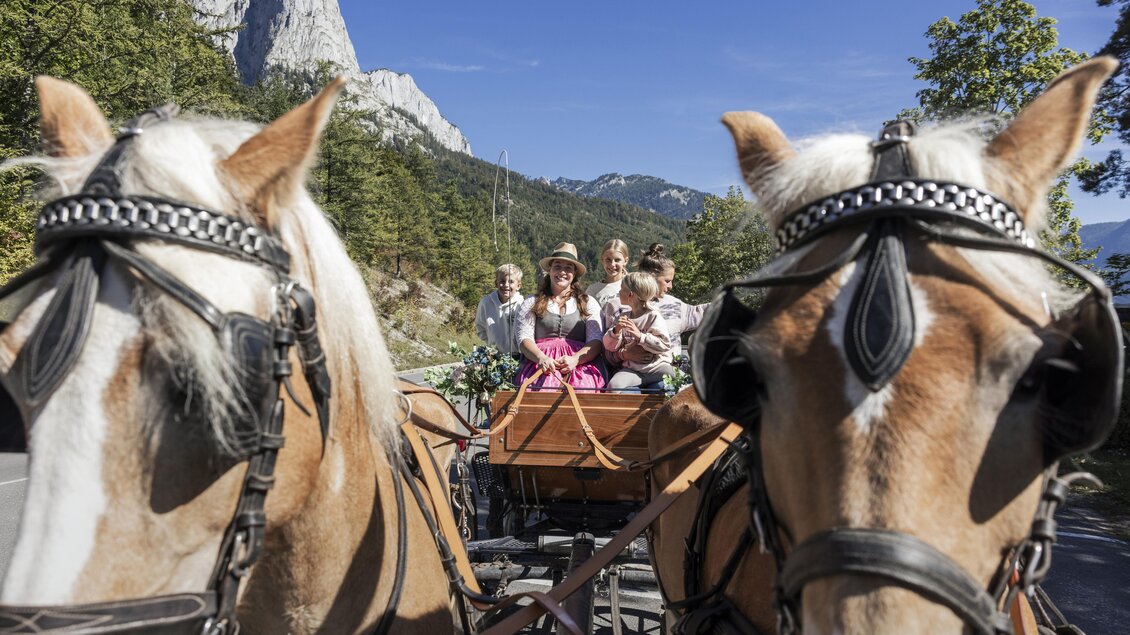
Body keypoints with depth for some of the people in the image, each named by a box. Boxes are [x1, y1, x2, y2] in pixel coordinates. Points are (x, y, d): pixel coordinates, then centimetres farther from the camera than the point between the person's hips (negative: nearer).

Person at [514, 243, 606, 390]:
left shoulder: (588, 303, 18)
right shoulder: (531, 303, 18)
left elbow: (596, 341, 6)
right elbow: (524, 338, 6)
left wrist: (575, 360, -14)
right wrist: (541, 357, -16)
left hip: (580, 362, 0)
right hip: (542, 364, 0)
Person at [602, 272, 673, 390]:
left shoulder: (653, 317, -3)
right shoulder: (622, 317, 11)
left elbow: (664, 345, -13)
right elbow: (609, 346, 8)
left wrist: (639, 335, -21)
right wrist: (616, 331, -11)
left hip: (656, 366, -2)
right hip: (632, 369, 2)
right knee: (613, 385, -27)